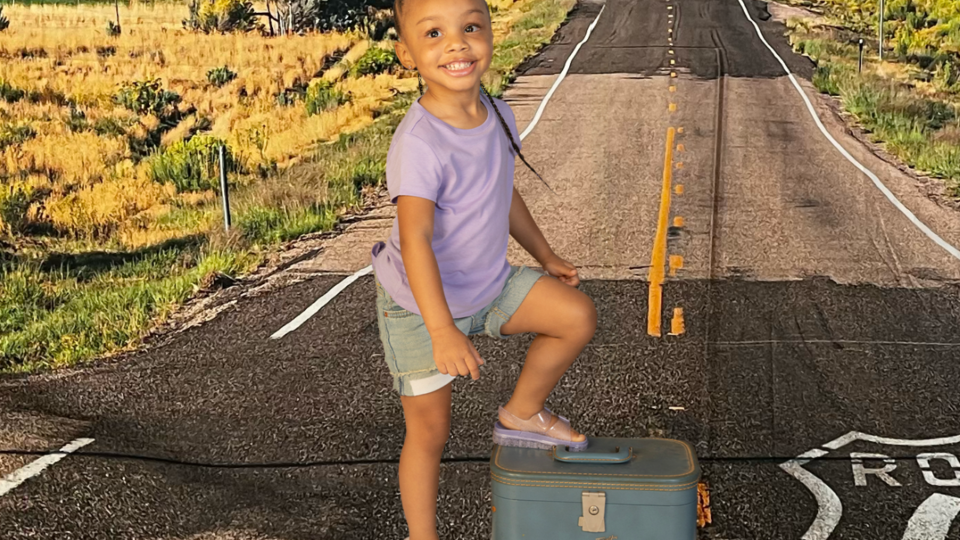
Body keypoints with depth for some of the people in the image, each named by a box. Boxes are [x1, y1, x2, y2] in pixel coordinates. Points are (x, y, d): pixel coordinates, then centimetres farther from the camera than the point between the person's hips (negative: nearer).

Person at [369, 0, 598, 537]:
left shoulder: (498, 115, -6)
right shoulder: (419, 143, -31)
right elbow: (415, 239, -39)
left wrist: (546, 257, 20)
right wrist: (443, 331, -46)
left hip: (486, 284, 6)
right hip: (420, 308, -6)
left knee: (579, 315, -6)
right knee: (430, 430, 4)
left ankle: (523, 414, 15)